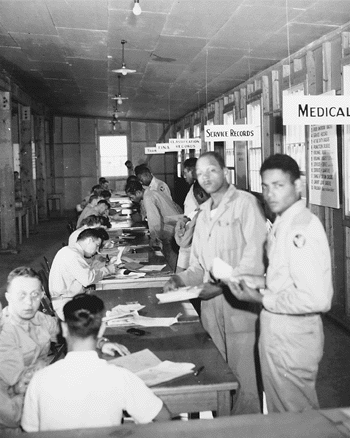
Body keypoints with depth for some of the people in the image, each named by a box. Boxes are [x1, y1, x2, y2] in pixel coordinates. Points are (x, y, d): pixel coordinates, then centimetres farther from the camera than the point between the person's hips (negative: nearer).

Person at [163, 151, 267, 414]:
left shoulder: (245, 203, -6)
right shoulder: (204, 212, 17)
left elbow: (255, 260, -15)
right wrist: (180, 280, 3)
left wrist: (220, 284, -18)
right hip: (211, 306, 7)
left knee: (244, 380, -1)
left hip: (240, 304, -6)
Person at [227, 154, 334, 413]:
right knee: (279, 410, 24)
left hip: (293, 337, -9)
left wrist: (262, 299, -20)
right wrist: (259, 284, 2)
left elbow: (316, 299, -28)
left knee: (297, 414, 11)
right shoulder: (283, 224, 7)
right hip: (276, 331, 9)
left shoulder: (302, 228, -23)